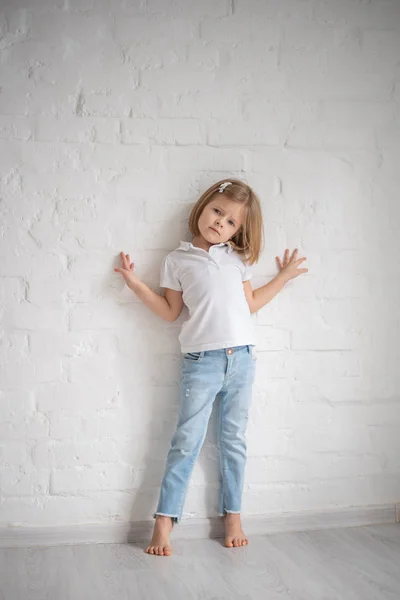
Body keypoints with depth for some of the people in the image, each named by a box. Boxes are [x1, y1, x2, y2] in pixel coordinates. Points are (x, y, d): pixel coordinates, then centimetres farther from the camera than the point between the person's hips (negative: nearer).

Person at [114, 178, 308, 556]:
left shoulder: (236, 259, 12)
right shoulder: (178, 260, 3)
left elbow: (249, 303, 16)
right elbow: (170, 311, 4)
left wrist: (283, 277, 19)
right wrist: (135, 284, -3)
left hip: (242, 358, 4)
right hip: (201, 361, -3)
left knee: (234, 441, 11)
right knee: (187, 442, -1)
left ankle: (232, 516, 22)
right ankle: (164, 522, 7)